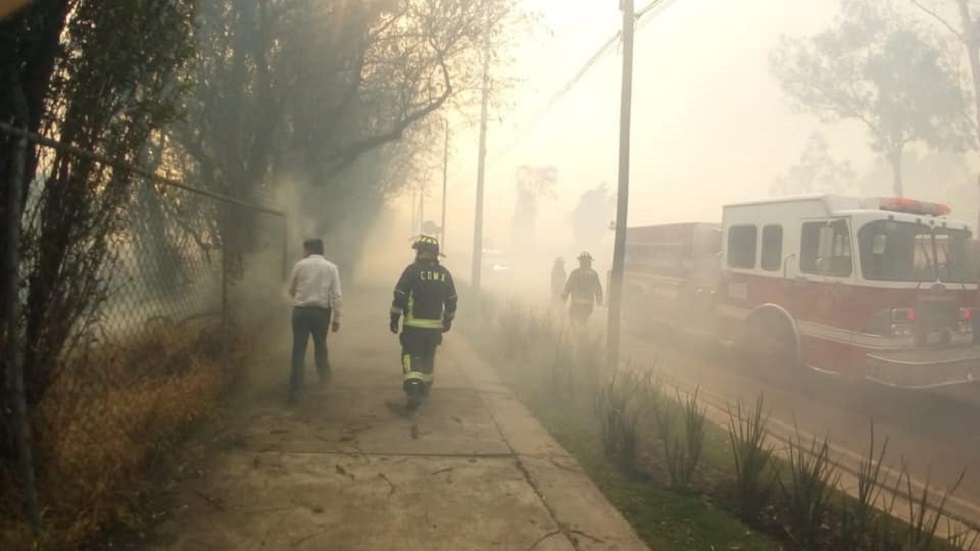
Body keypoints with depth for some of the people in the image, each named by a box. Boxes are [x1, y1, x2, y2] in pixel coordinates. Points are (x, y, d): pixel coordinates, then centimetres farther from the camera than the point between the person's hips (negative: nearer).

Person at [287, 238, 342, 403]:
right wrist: (336, 318, -1)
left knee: (299, 349, 1)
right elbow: (336, 295, -4)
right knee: (320, 345, 20)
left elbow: (291, 290, 10)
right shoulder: (331, 267, 1)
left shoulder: (300, 265, 0)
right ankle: (324, 379, 34)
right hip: (321, 311, 1)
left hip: (301, 310, -1)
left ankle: (295, 389, -1)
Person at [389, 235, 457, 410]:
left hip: (414, 325, -4)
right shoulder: (444, 273, 4)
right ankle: (424, 388, 30)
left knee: (411, 356, -1)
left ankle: (413, 387, -19)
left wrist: (394, 318, -1)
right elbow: (451, 301, 10)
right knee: (428, 357, 19)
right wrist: (448, 320, 22)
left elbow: (400, 296, -11)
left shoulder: (412, 270, -10)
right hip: (435, 326, 4)